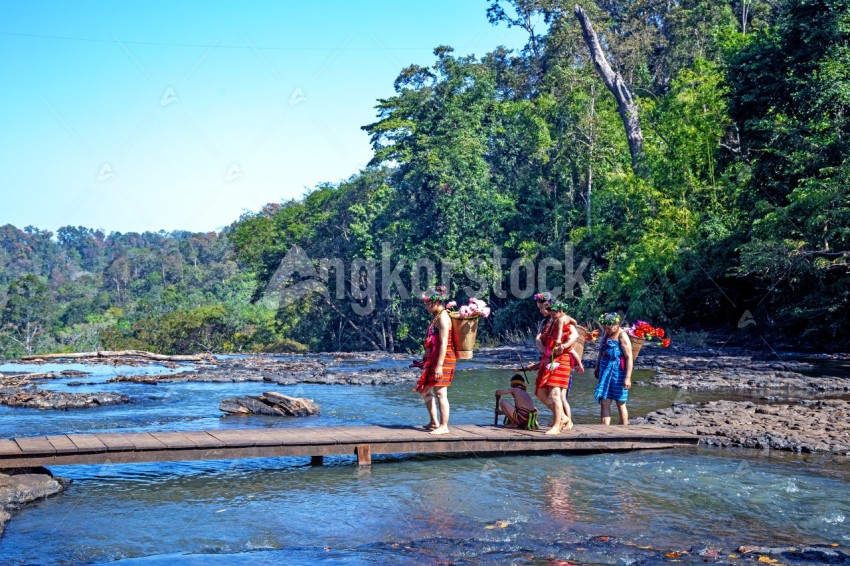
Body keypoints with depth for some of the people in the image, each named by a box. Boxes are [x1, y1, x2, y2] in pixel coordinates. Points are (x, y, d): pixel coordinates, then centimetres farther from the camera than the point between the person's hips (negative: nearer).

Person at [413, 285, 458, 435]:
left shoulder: (442, 318, -15)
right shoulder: (436, 317, 15)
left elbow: (444, 343, -21)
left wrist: (439, 365, -24)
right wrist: (425, 361, 24)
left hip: (443, 359, -11)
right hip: (433, 359, 11)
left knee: (440, 392, -8)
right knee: (425, 390, 17)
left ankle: (444, 426, -2)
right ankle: (434, 422, 25)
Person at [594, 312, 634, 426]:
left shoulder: (622, 336, -13)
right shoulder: (605, 333, 9)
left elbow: (629, 358, -17)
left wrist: (628, 378, -22)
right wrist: (597, 368, 29)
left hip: (618, 371, -7)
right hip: (605, 370, 7)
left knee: (620, 403, 5)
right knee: (604, 402, -1)